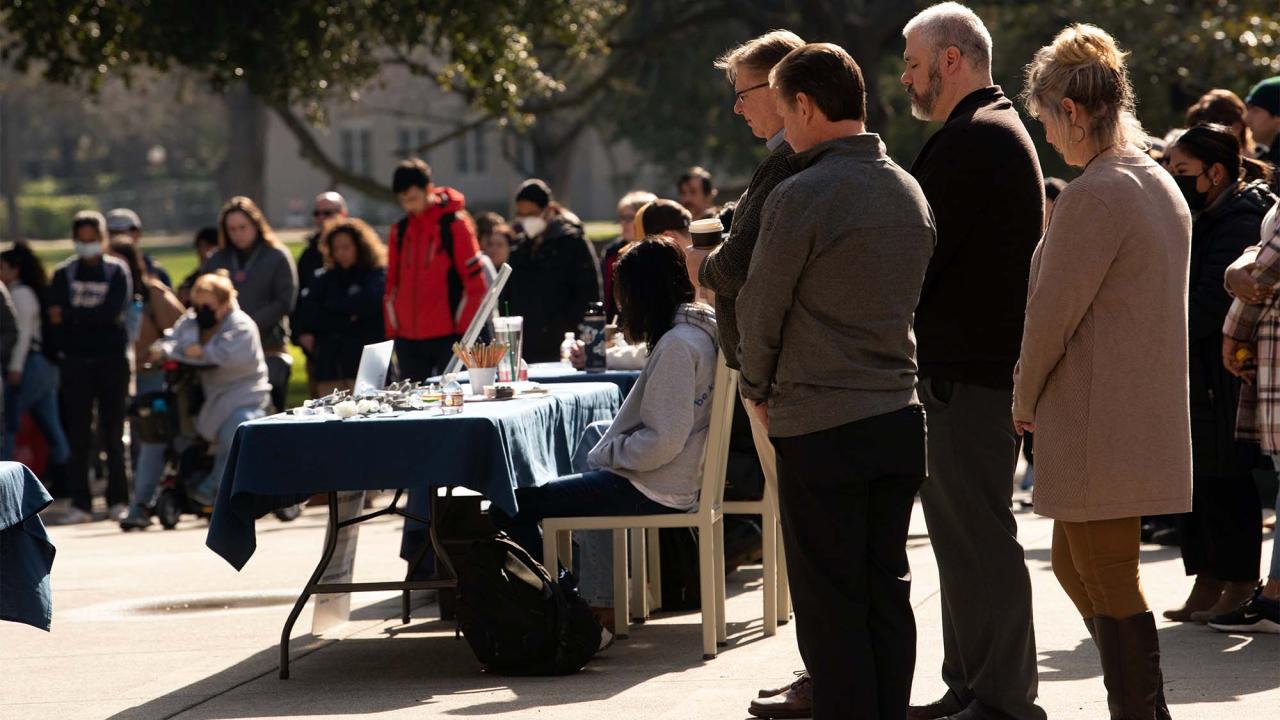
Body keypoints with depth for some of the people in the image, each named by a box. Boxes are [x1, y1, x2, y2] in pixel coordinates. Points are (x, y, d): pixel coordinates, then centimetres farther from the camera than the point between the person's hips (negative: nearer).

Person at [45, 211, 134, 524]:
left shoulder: (117, 271, 3)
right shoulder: (65, 273, 9)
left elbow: (112, 312, -10)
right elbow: (56, 316, -1)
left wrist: (71, 316, -9)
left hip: (112, 360, -1)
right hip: (76, 362, 2)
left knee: (113, 435, 1)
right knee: (78, 436, -1)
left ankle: (118, 501, 6)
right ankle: (80, 503, 0)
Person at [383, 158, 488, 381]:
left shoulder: (454, 226, -4)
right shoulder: (399, 231, 11)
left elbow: (475, 281, -4)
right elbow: (392, 284, 16)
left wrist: (465, 329, -7)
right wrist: (392, 330, 10)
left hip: (448, 337, -5)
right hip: (407, 337, 5)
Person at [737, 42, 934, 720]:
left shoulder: (800, 198, -14)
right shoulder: (910, 193, 8)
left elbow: (758, 311, -7)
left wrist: (759, 391, 11)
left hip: (820, 431, -7)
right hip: (900, 416, 7)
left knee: (830, 605, -1)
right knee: (888, 593, 12)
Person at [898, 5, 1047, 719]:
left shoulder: (972, 140, -15)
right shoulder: (1002, 131, 20)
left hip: (968, 372, -11)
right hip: (989, 361, 11)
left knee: (978, 535, -7)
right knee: (964, 532, 15)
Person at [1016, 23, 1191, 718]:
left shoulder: (1094, 196, -18)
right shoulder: (1162, 186, 11)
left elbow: (1053, 312, -16)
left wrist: (1025, 400, 0)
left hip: (1096, 424, -9)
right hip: (1148, 419, 9)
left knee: (1108, 581, -1)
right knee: (1073, 562, 18)